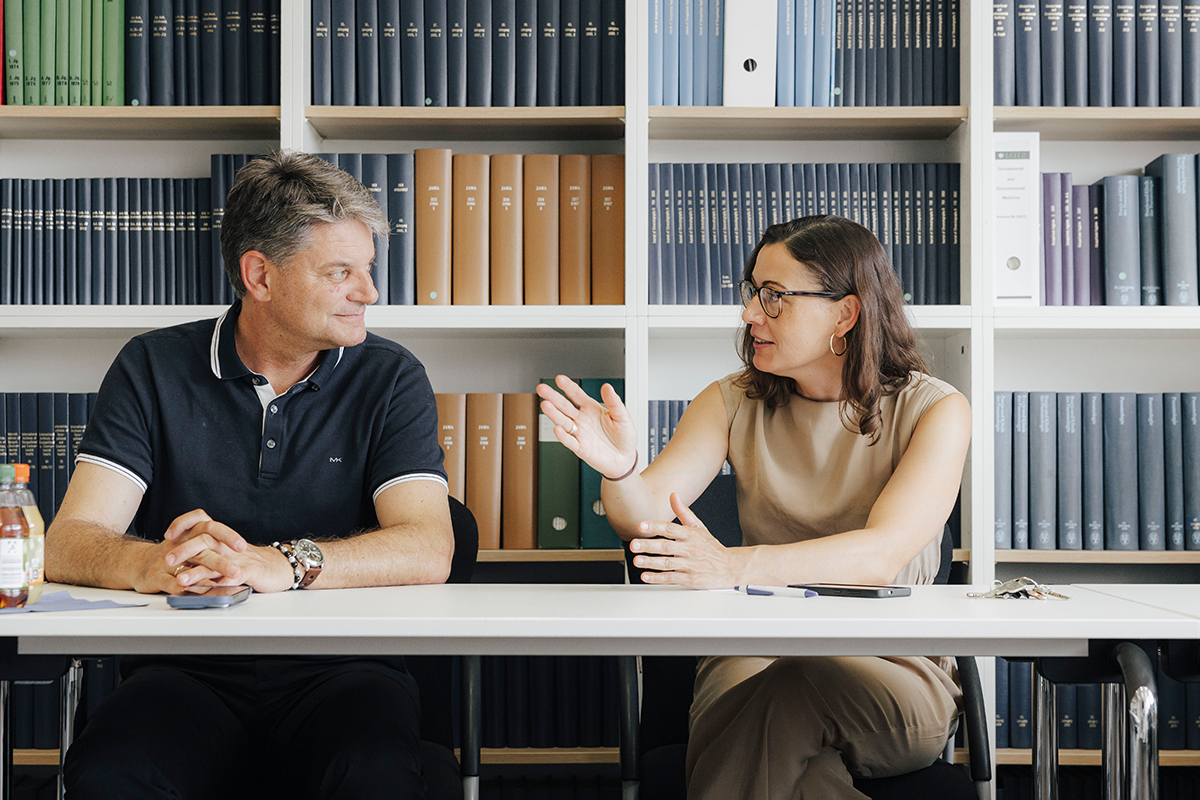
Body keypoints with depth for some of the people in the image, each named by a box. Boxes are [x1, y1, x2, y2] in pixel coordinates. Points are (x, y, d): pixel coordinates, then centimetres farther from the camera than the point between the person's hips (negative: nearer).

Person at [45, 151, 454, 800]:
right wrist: (155, 565, -27)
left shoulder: (390, 378, 6)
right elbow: (70, 543, -3)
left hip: (339, 667, -1)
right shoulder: (152, 369, 7)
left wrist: (281, 564, -26)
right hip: (186, 671, 1)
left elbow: (428, 550, -8)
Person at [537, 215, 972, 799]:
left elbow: (885, 554, -19)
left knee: (795, 691, -35)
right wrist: (618, 470, -30)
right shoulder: (734, 402, 8)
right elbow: (646, 513, -5)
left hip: (897, 668, -1)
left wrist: (732, 566, -33)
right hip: (755, 653, 1)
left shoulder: (933, 410, -3)